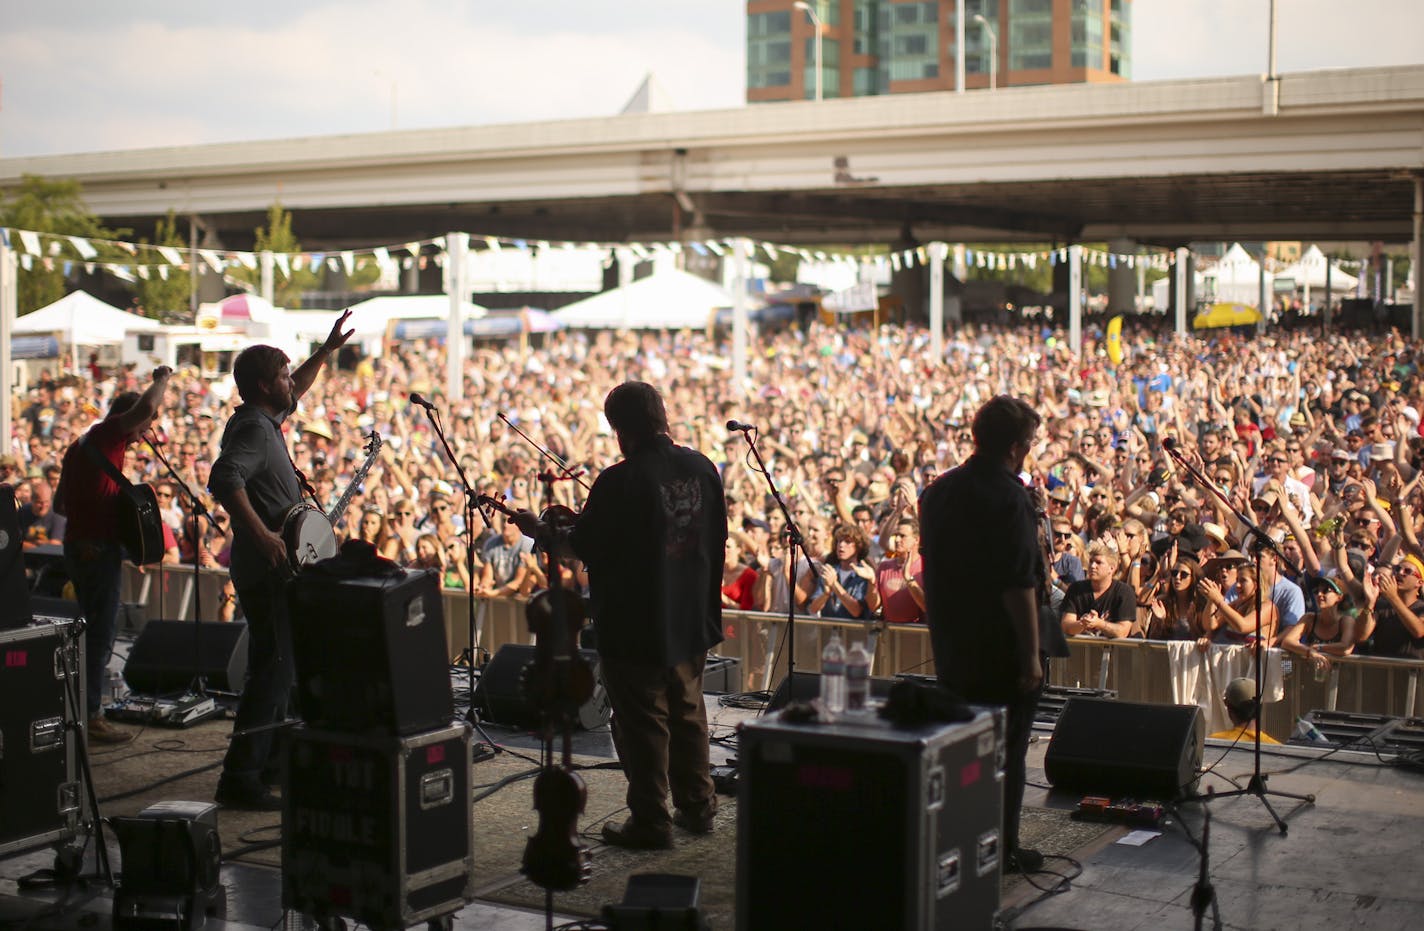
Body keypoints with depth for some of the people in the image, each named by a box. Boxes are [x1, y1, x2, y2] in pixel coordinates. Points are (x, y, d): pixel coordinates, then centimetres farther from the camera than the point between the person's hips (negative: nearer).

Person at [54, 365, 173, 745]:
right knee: (101, 634, -6)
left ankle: (84, 704, 25)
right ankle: (90, 717, -4)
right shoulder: (108, 433, -9)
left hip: (77, 546, 10)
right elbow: (146, 405, -26)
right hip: (99, 548, -10)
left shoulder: (80, 444, 20)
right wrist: (162, 378, -9)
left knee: (92, 629, 19)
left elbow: (60, 504, 24)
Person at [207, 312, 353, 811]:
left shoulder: (264, 420, 14)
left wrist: (327, 350, 33)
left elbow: (295, 393, 35)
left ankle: (269, 759, 29)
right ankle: (239, 778, -12)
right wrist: (262, 535, -33)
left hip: (272, 569, 11)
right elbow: (224, 479, -34)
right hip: (266, 569, -11)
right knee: (273, 670, -11)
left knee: (278, 664, 19)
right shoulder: (254, 429, -17)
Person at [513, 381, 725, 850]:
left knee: (643, 722, 4)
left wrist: (539, 530, 3)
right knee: (687, 711, 20)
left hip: (635, 625, -7)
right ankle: (697, 806, 29)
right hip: (692, 618, 7)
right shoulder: (702, 468, -1)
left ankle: (650, 821, 11)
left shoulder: (619, 482, -22)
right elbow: (717, 539, 9)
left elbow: (585, 546, -13)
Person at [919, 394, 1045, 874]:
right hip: (1001, 649, -7)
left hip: (952, 647, 7)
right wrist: (1031, 655, -19)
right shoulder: (1008, 497, -18)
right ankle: (1002, 848, 10)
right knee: (1006, 748, 4)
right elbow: (1019, 586, -22)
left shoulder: (938, 491, 6)